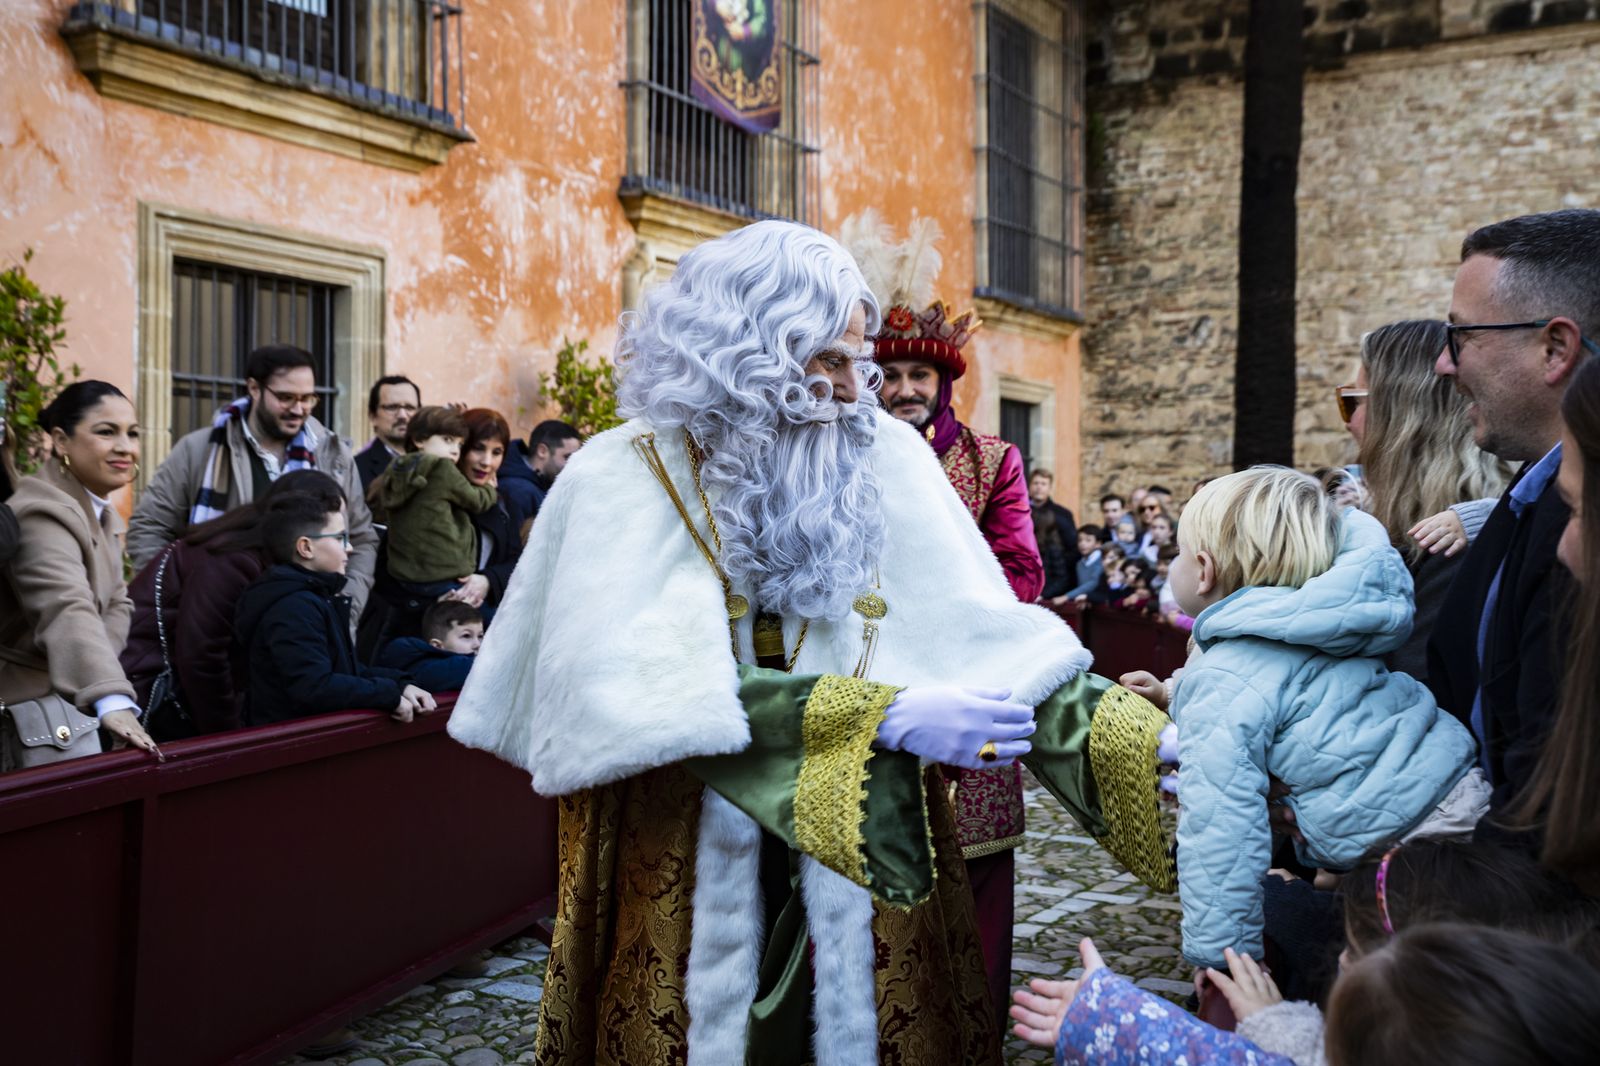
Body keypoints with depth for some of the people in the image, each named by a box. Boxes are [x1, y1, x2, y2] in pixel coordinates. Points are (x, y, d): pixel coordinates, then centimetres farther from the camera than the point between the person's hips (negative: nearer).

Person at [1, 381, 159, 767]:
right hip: (38, 706, -9)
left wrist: (97, 673, -9)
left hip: (72, 698, 9)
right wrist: (112, 701, -52)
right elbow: (69, 612, -37)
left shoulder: (101, 513, 11)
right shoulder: (45, 515, -21)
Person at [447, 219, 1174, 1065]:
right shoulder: (626, 477, -10)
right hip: (680, 863, -2)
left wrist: (1150, 741, -21)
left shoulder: (883, 460, -2)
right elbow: (654, 685, -21)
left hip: (866, 855, 2)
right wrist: (885, 715, -26)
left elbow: (985, 631, -8)